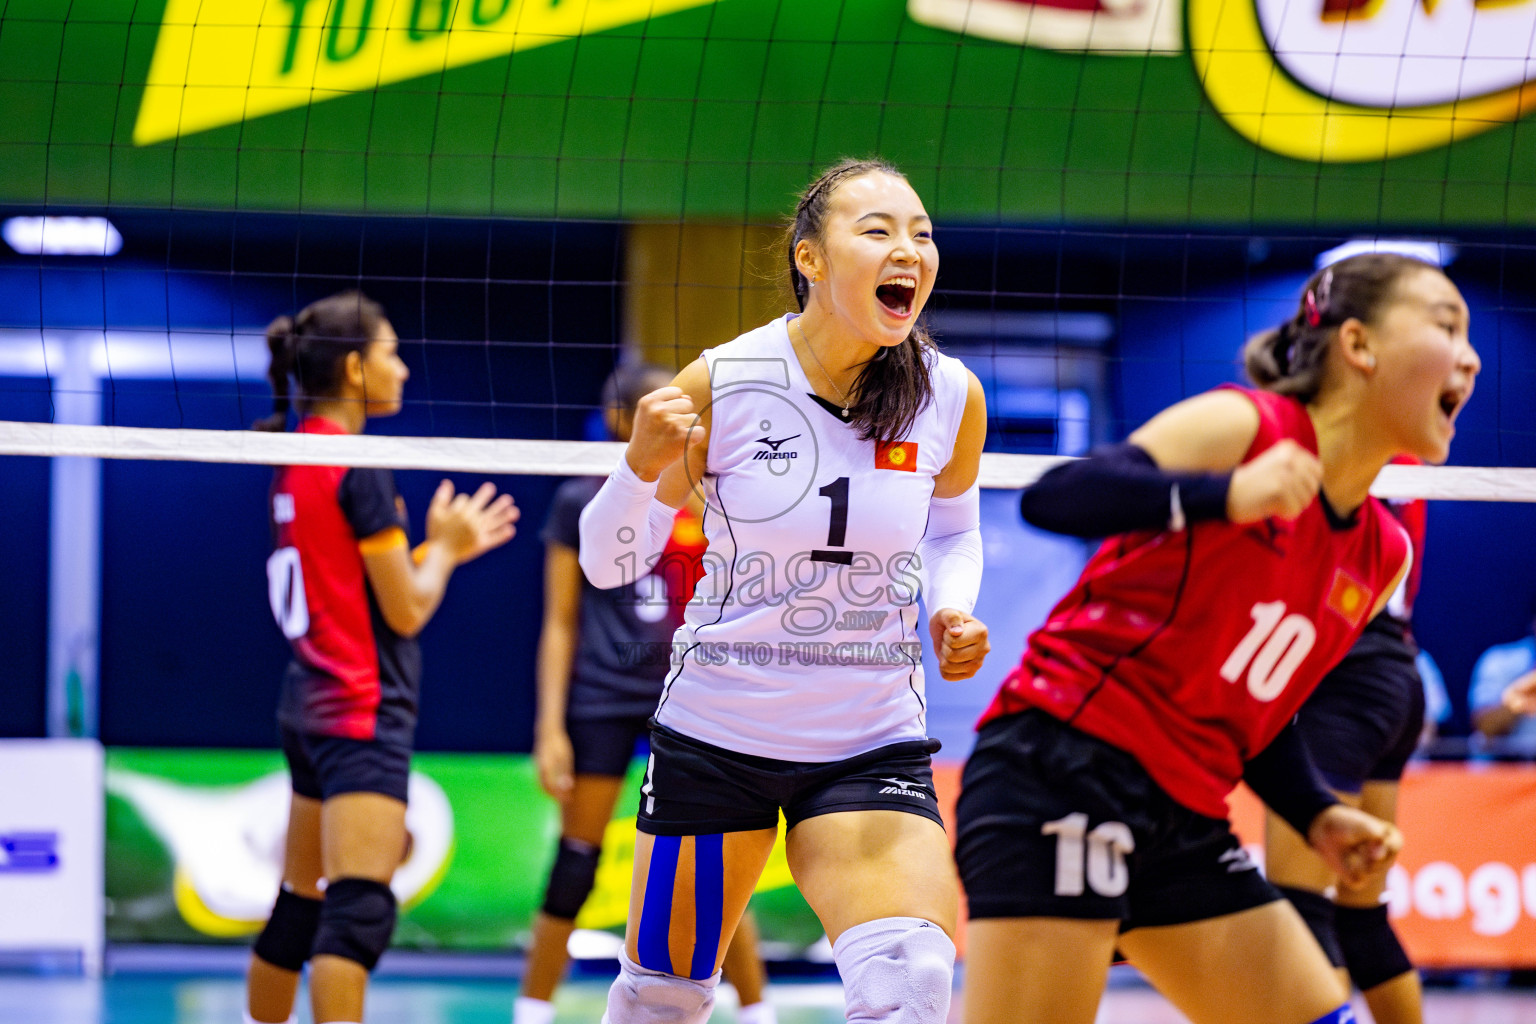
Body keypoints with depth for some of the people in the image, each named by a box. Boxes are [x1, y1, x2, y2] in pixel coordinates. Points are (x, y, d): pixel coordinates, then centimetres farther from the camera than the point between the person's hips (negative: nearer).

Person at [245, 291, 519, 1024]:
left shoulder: (295, 463, 13)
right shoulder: (356, 467, -13)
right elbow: (406, 610, -11)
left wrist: (442, 546, 20)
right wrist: (444, 547, 7)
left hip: (312, 707, 10)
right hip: (362, 715, -10)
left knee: (300, 908, 17)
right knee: (359, 910, -18)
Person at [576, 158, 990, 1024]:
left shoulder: (952, 397, -7)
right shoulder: (718, 384, -14)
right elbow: (610, 565, -5)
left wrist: (952, 609, -5)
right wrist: (643, 467, -25)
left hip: (875, 744, 1)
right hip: (716, 730, -1)